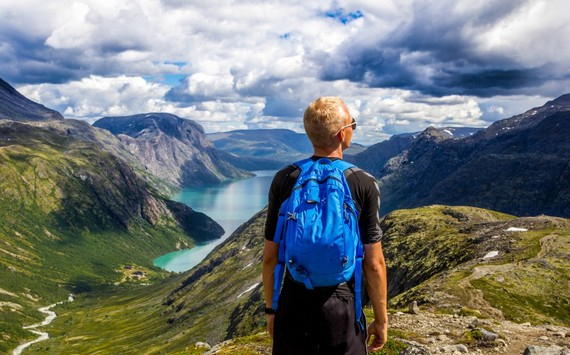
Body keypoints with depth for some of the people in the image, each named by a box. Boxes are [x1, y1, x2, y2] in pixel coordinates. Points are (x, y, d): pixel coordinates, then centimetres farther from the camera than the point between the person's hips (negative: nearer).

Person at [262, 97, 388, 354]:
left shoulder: (284, 179, -6)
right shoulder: (364, 184, -11)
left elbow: (270, 256, -2)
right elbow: (374, 263, -9)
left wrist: (271, 308, 11)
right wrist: (381, 320, 3)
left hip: (292, 306, 2)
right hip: (341, 308, -1)